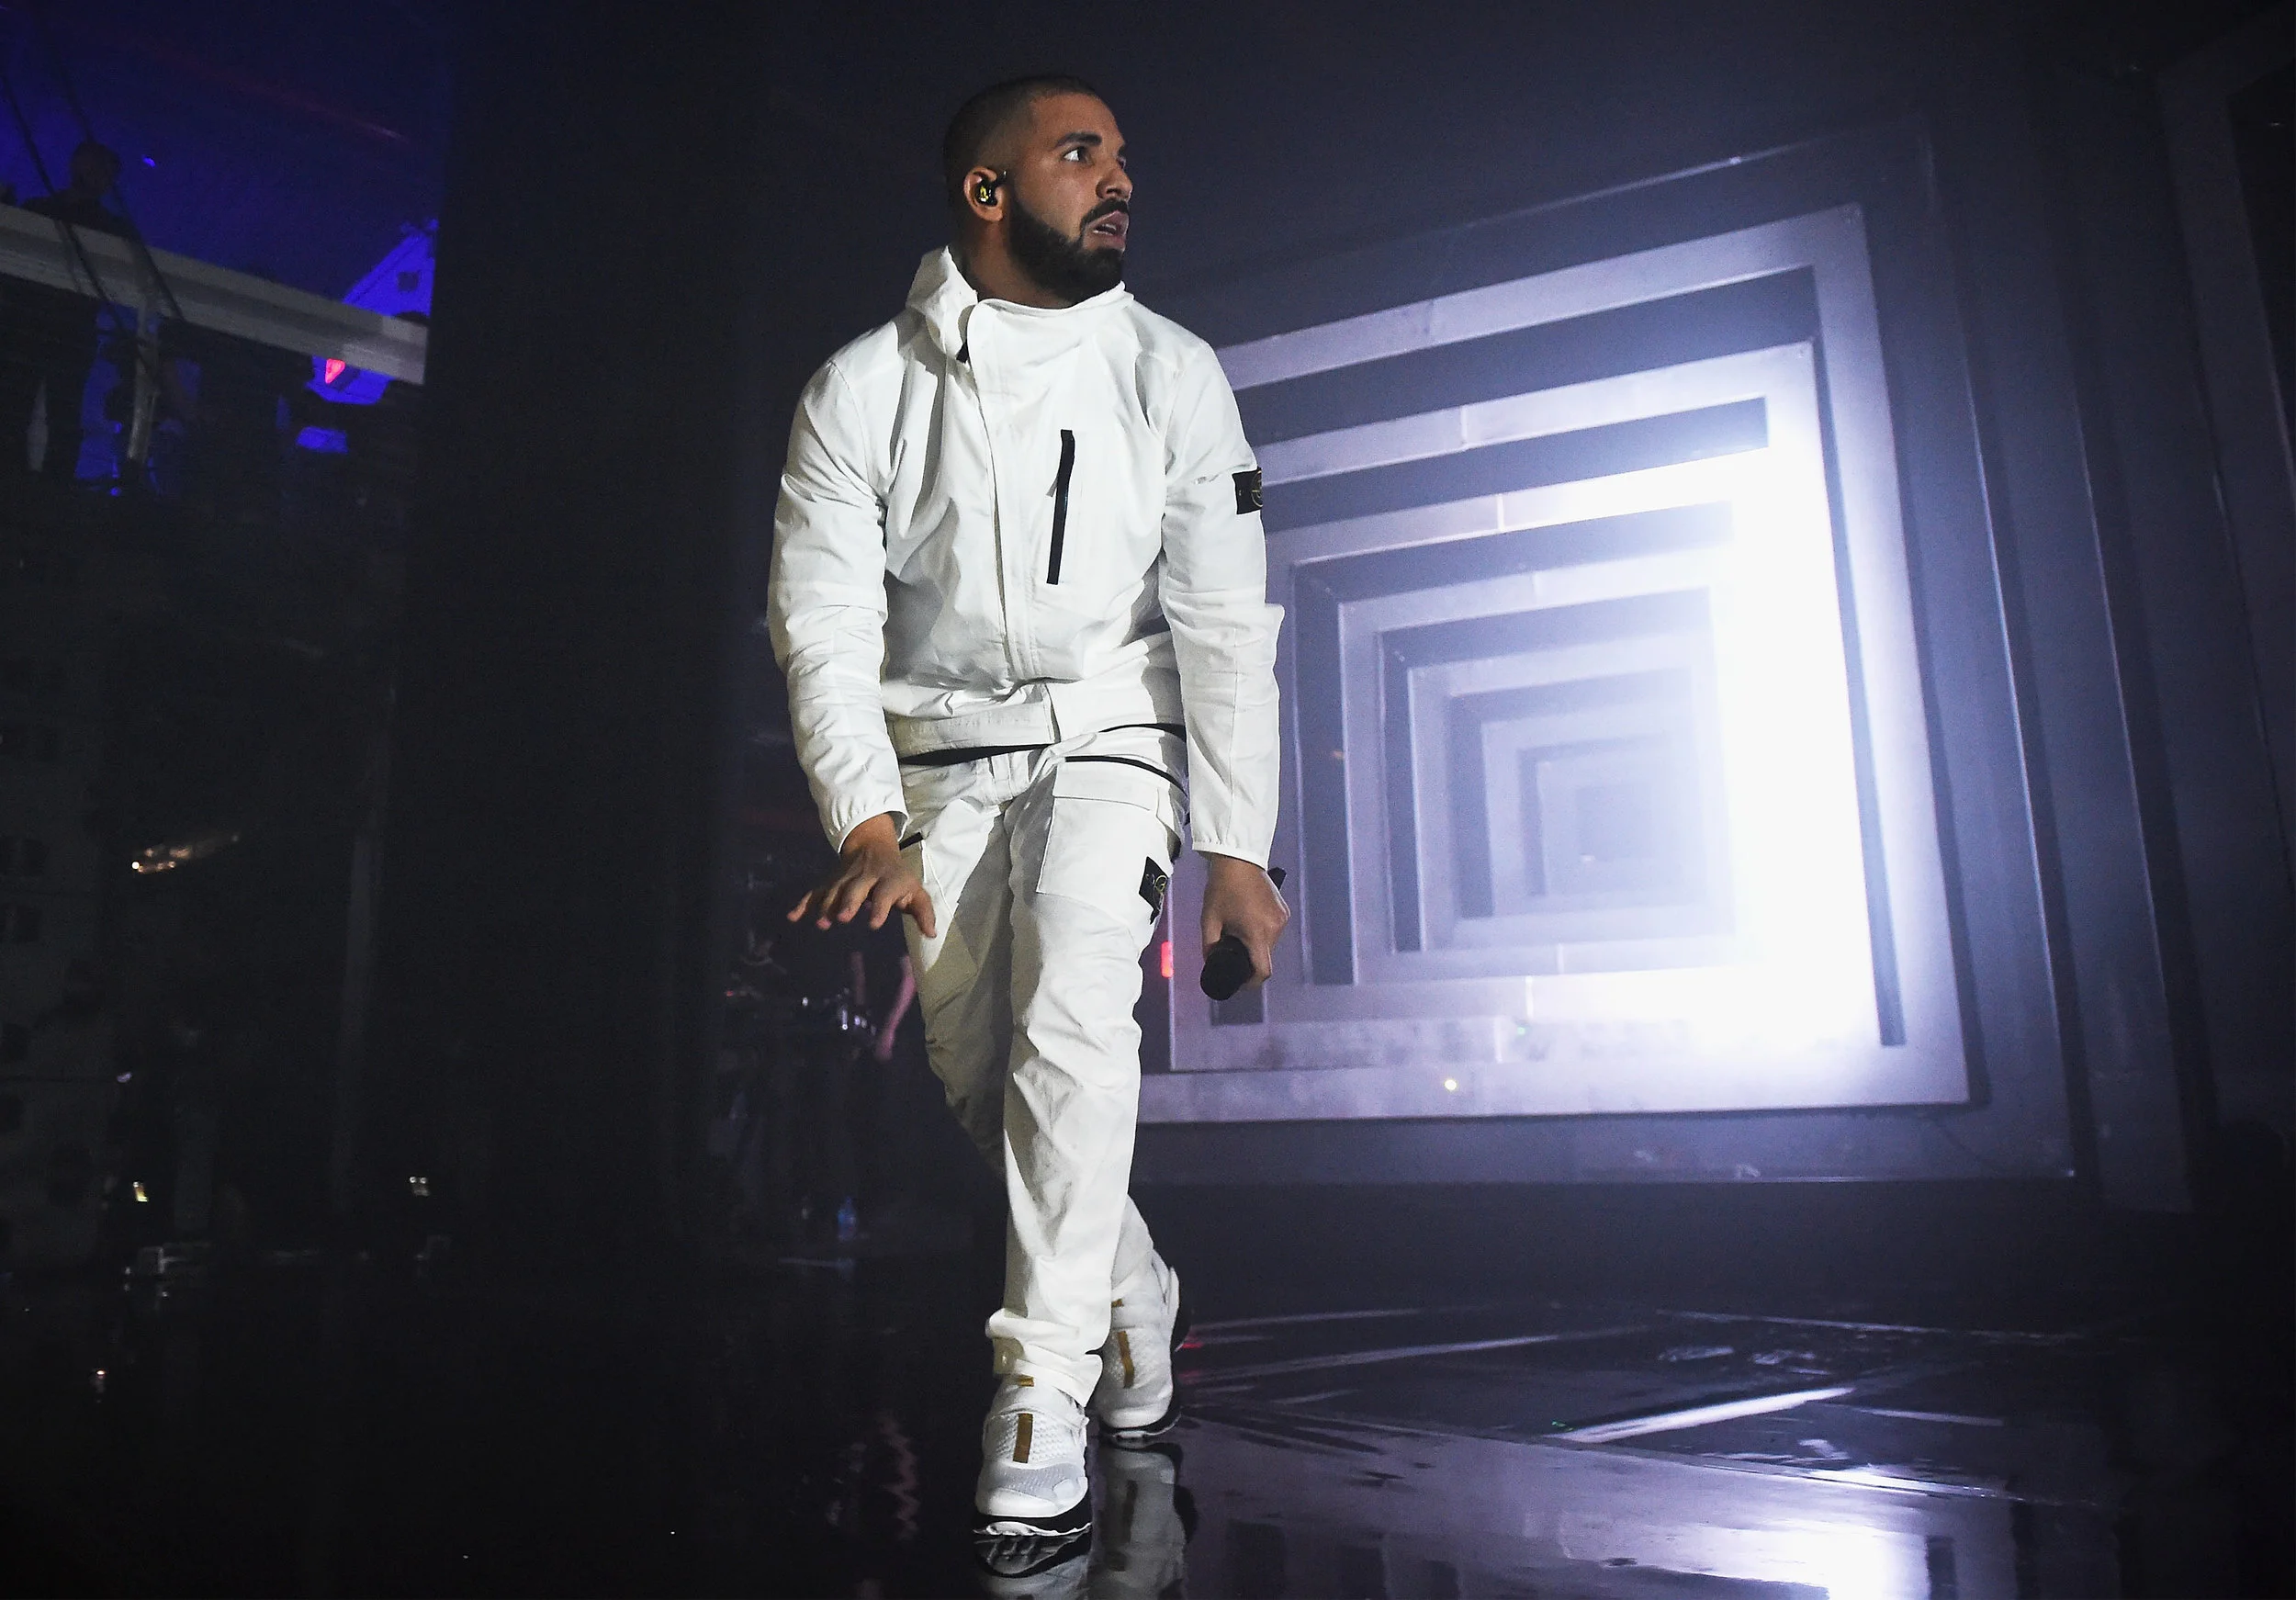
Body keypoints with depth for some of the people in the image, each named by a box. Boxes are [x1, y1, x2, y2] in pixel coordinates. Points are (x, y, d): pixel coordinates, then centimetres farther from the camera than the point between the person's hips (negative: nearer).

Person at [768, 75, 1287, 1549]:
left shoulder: (1171, 373, -3)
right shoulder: (861, 389, -4)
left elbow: (1226, 622, -5)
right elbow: (824, 622, -6)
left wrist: (1238, 847, -11)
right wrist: (869, 828, -19)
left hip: (1107, 738, -1)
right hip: (939, 758, 2)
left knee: (1070, 1026, -22)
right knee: (978, 1073, 1)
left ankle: (1043, 1404, -11)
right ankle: (1136, 1295, 27)